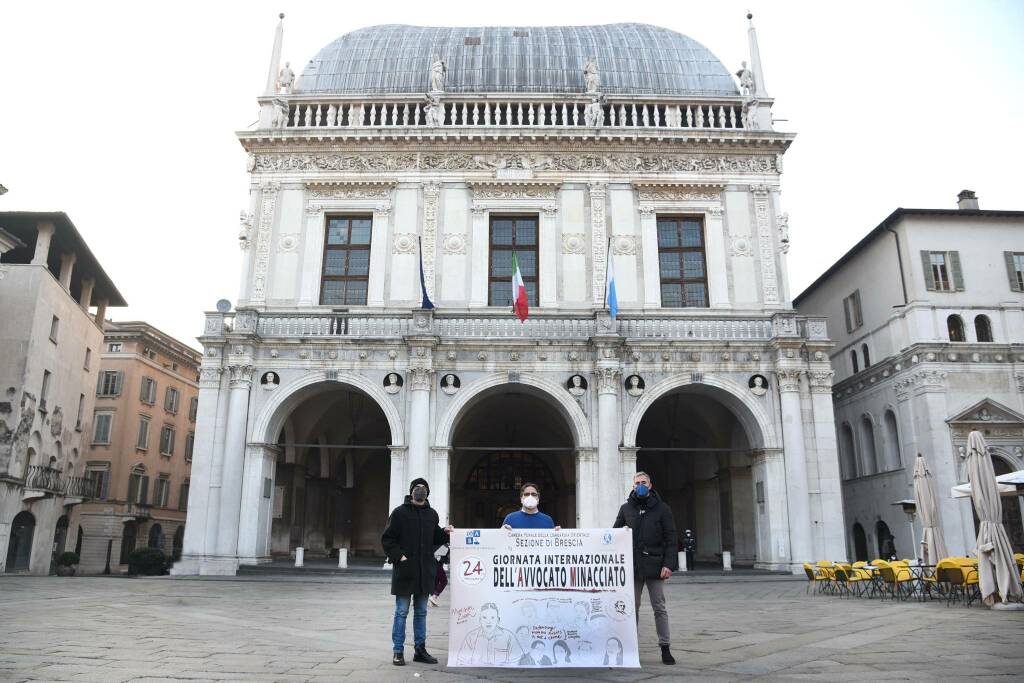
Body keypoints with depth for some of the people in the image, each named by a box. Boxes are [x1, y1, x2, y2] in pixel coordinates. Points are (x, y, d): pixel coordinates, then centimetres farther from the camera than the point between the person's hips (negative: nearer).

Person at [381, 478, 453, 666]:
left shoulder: (431, 514, 11)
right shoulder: (400, 512, -3)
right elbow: (387, 539, -3)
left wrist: (444, 533, 1)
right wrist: (399, 556, -13)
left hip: (425, 571, 5)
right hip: (405, 569, -5)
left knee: (421, 612, 12)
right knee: (401, 612, 2)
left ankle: (420, 650, 21)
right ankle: (398, 652, 11)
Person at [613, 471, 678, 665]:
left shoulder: (662, 509, 2)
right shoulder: (626, 508, 9)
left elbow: (670, 539, -1)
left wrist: (668, 564, -10)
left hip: (654, 565, -2)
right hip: (632, 566, 2)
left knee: (659, 608, 4)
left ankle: (665, 648, 12)